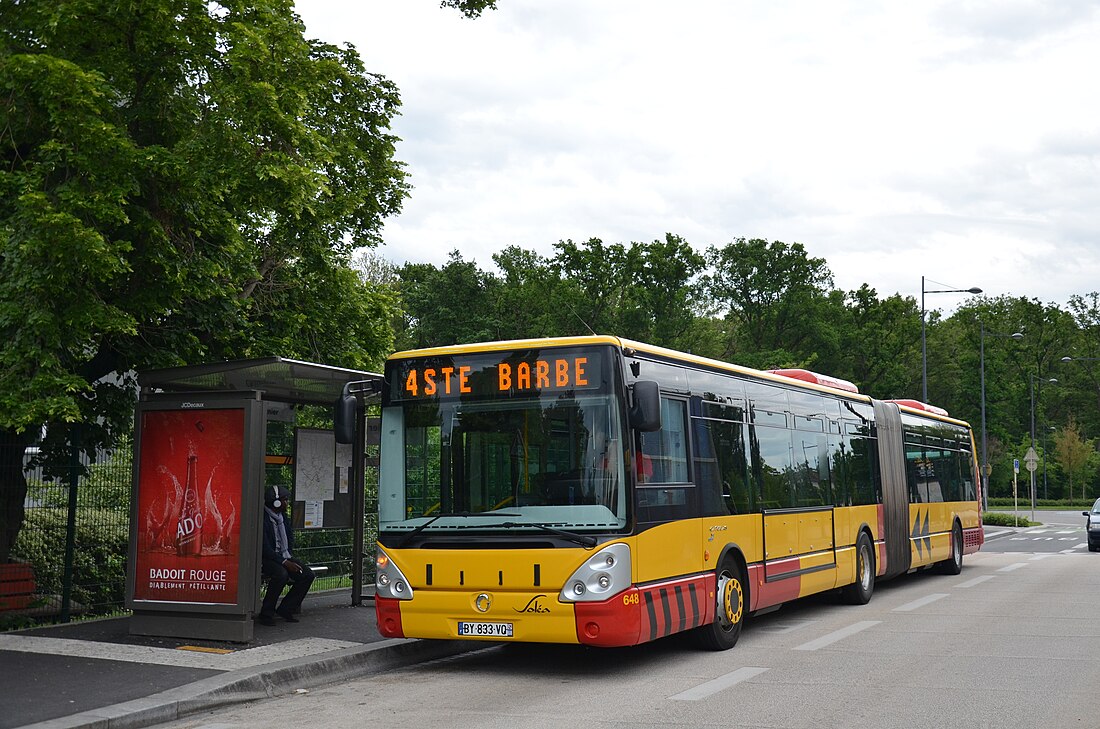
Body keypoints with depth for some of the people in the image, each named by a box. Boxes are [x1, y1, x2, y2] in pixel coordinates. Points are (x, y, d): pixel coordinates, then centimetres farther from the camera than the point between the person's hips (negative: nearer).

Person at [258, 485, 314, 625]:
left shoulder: (283, 517, 12)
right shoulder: (262, 518, -16)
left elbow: (290, 537, 23)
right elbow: (265, 547, -21)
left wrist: (289, 558, 6)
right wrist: (284, 562, -23)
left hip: (283, 557, 8)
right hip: (266, 559, -8)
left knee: (308, 575, -10)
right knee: (281, 574, -36)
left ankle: (285, 609, 1)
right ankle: (266, 614, -21)